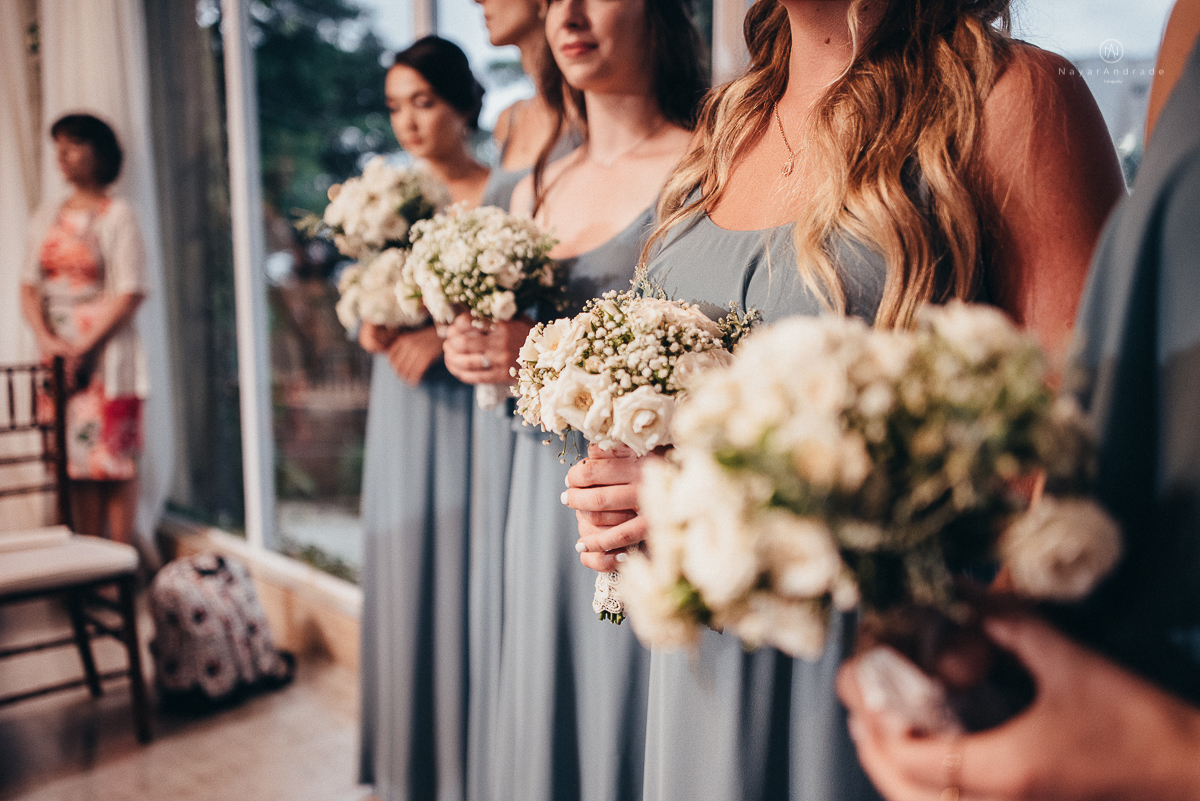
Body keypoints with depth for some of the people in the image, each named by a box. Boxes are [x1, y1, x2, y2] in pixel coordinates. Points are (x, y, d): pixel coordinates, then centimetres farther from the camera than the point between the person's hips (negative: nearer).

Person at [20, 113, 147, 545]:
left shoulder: (118, 214, -3)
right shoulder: (46, 218, 14)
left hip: (105, 353, -5)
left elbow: (130, 294, -10)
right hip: (59, 356, 5)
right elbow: (29, 286, 11)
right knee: (77, 461, 6)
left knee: (115, 461, -4)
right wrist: (46, 340, -6)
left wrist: (83, 348, -13)